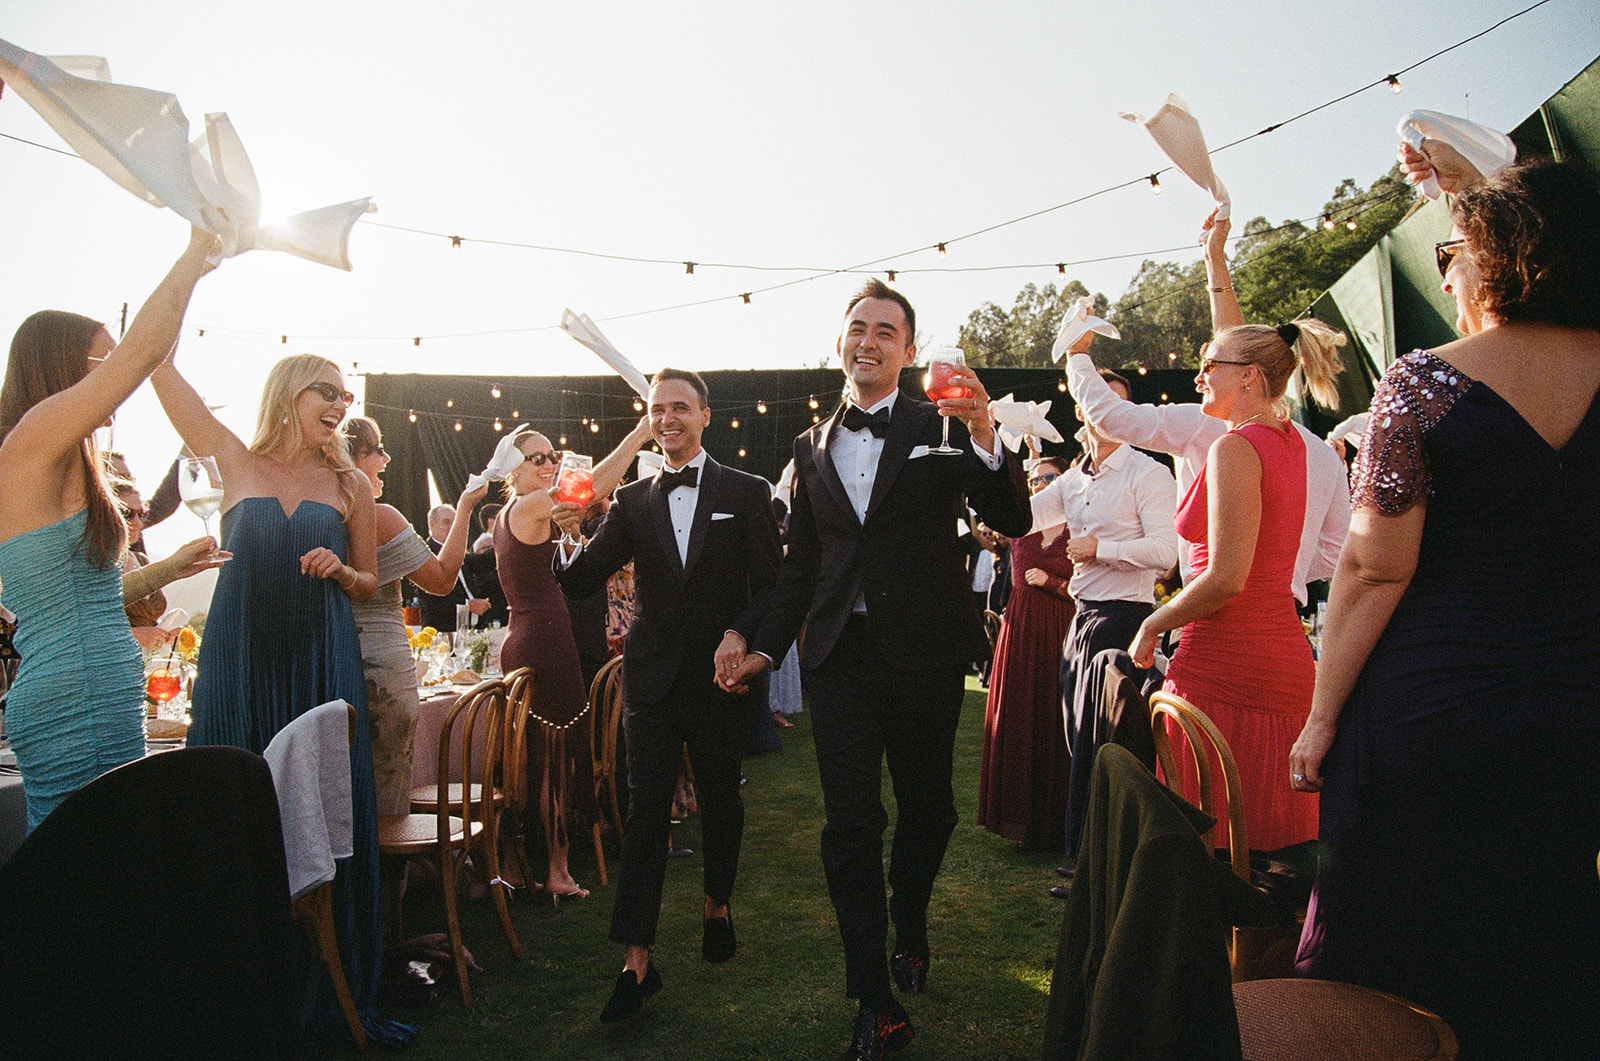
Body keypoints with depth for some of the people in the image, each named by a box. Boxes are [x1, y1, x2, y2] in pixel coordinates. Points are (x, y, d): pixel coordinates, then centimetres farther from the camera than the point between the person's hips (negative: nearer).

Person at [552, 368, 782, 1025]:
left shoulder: (746, 493, 1)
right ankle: (637, 959, 4)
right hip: (652, 676, 1)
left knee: (720, 800, 14)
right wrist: (562, 535, -21)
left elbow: (770, 584, -3)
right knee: (645, 811, -1)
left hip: (721, 676, 0)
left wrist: (742, 635, -21)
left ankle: (717, 907, 38)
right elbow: (584, 581, -1)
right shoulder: (631, 501, 7)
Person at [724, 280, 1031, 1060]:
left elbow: (1013, 521, -13)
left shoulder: (941, 428, -2)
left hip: (925, 652, -2)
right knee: (850, 825, 1)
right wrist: (765, 645, 13)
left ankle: (909, 931, 44)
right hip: (840, 657, 2)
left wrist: (983, 437, -28)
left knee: (926, 807, 15)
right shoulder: (812, 448, 10)